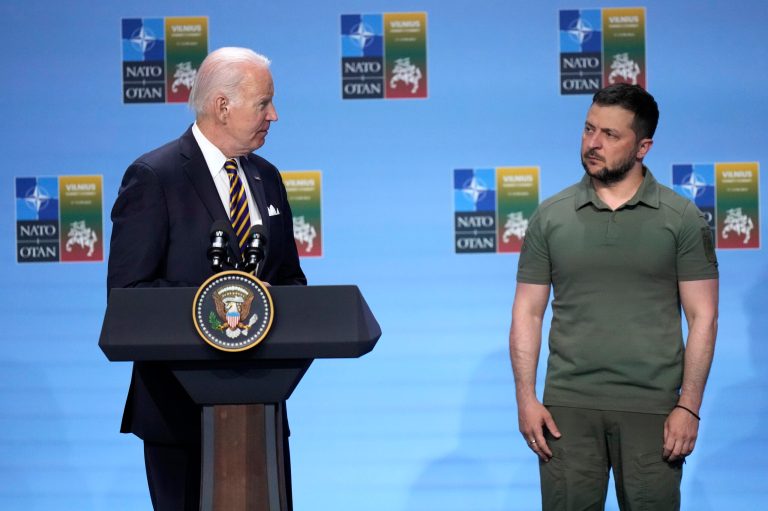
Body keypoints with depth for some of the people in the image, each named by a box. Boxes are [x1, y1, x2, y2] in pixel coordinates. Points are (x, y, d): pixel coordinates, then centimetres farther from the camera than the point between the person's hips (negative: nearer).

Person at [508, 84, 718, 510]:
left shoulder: (682, 218, 1)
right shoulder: (551, 216, 6)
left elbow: (703, 317, 0)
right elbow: (528, 313, 7)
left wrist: (689, 406, -7)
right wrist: (526, 398, -2)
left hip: (651, 407, -1)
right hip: (568, 407, 1)